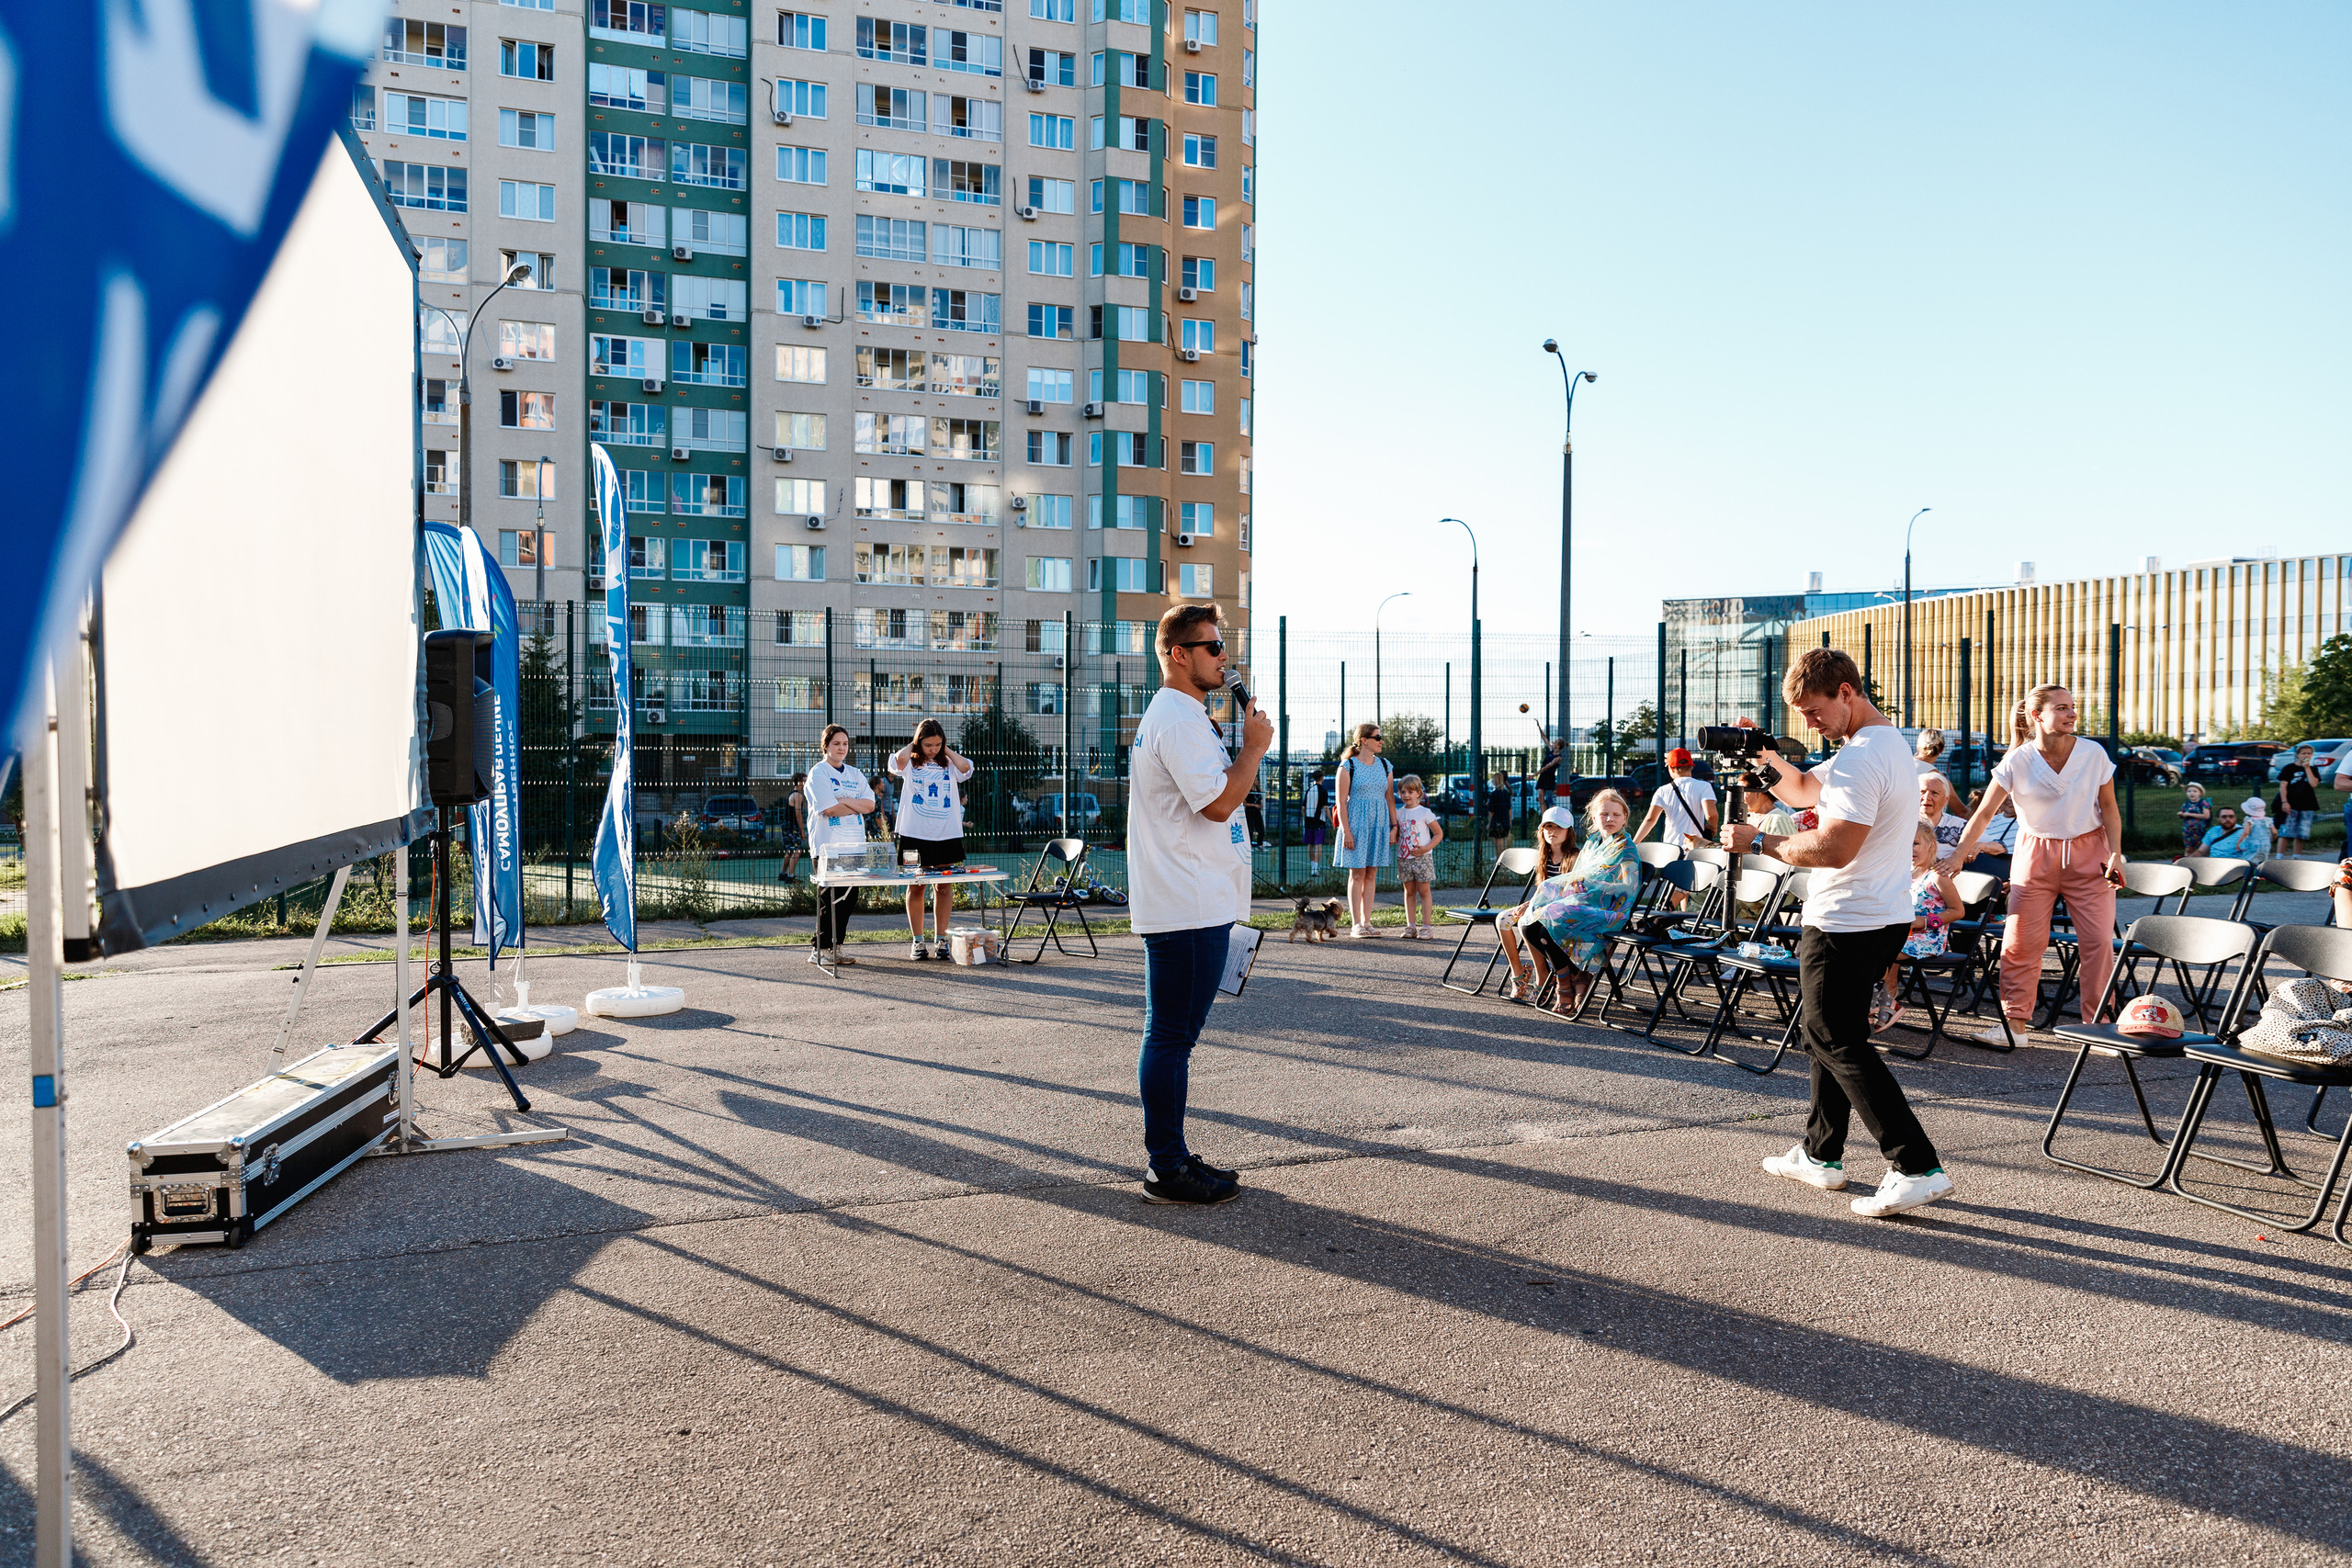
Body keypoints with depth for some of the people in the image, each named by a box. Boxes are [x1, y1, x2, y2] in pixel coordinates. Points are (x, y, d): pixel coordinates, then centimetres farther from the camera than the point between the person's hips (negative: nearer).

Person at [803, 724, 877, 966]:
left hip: (854, 846, 6)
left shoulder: (855, 774, 17)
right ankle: (819, 949, 1)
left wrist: (843, 800, -9)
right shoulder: (818, 773, -2)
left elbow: (870, 805, 4)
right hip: (828, 846, -6)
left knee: (849, 897, 4)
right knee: (831, 898, -7)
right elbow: (829, 809, -14)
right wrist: (857, 805, -3)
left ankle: (834, 947, 12)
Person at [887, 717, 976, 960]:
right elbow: (900, 758, -19)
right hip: (914, 833, -1)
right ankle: (917, 941, 10)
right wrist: (913, 745, 0)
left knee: (943, 886, 4)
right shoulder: (910, 764, 3)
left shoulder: (948, 765, 8)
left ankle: (941, 939, 12)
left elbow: (965, 766, -12)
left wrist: (947, 750, 1)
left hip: (946, 834, 2)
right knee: (916, 886, 3)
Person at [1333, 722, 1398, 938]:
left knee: (1371, 875, 5)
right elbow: (1342, 801, -7)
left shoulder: (1385, 766, 11)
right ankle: (1356, 924, 1)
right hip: (1356, 823, -4)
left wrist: (1394, 826, 5)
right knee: (1357, 874, -3)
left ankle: (1366, 921, 10)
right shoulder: (1348, 766, -4)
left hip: (1379, 823, 5)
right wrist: (1346, 831, -13)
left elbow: (1390, 799, 13)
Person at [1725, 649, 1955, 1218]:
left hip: (1846, 927, -11)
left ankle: (1917, 1167, -6)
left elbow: (1833, 849, -27)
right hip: (1884, 916, 11)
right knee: (1823, 1029, 18)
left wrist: (1760, 841, -16)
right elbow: (1806, 790, 23)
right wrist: (1761, 756, 8)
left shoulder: (1862, 756, -21)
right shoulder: (1886, 742, 14)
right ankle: (1821, 1155, 26)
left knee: (1839, 1042, -5)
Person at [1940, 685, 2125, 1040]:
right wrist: (1959, 854, -17)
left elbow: (2109, 809, 3)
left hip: (2088, 853, 1)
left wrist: (2116, 853, -6)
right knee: (2020, 942, -2)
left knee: (2098, 940, -3)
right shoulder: (2017, 762, -10)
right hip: (2036, 854, -1)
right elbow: (1984, 813, -10)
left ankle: (2098, 1024, 10)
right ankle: (2015, 1022, 8)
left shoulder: (2094, 754, -6)